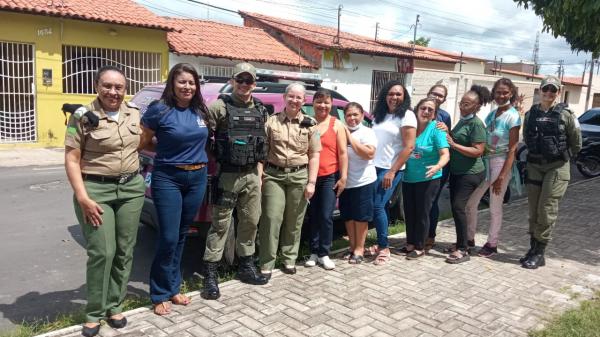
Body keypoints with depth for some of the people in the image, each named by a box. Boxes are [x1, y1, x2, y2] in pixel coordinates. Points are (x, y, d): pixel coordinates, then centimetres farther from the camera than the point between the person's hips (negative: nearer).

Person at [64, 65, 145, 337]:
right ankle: (94, 313, 12)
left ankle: (114, 306, 23)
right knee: (102, 252, -6)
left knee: (125, 251, 8)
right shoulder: (82, 116, -6)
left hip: (132, 188, 5)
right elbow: (71, 160, -8)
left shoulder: (134, 114, 7)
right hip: (96, 190, -4)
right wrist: (83, 197, -15)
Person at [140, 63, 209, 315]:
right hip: (168, 178, -5)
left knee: (181, 236, 14)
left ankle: (173, 288, 27)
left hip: (197, 178, 5)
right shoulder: (159, 110, -9)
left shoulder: (200, 110, 5)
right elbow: (143, 142, -1)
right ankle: (160, 294, 11)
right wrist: (166, 148, -5)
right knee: (168, 238, -6)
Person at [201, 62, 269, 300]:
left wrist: (259, 173, 14)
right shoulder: (220, 107, -6)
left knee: (250, 222, 13)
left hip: (252, 175, 6)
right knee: (220, 225, -2)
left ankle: (246, 266, 28)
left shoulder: (261, 111, 12)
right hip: (228, 175, -6)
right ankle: (211, 275, 6)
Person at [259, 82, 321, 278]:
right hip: (274, 175, -1)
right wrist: (259, 175, -4)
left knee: (294, 222, 9)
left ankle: (289, 260, 23)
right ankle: (266, 264, 3)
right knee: (271, 219, -5)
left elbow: (314, 155, 4)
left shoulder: (309, 124, 6)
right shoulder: (272, 121, 5)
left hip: (299, 176, 1)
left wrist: (311, 182, -3)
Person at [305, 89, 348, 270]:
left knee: (326, 216, -1)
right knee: (313, 216, 10)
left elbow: (343, 153, 0)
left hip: (330, 177, -2)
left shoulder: (337, 125, 2)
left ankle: (324, 254, 11)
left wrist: (343, 177, -7)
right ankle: (314, 252, 20)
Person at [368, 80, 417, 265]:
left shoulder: (406, 116, -8)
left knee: (377, 206, -9)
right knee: (376, 207, 6)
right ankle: (380, 243, 20)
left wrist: (392, 172, -16)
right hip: (374, 167, 6)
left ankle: (384, 248, 3)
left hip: (390, 169, -6)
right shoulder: (380, 115, 12)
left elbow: (409, 147, -13)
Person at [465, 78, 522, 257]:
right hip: (485, 161, 6)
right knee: (470, 202, 9)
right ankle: (469, 238, 26)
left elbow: (512, 149, -13)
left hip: (501, 163, -6)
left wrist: (502, 176, -18)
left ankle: (492, 244, 20)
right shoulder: (491, 114, 8)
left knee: (495, 208, 4)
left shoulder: (513, 116, -10)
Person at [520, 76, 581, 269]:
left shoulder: (565, 115, -5)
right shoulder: (530, 114, 5)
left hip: (557, 167, -4)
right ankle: (533, 248, 19)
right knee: (534, 209, 8)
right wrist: (536, 154, 14)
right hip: (534, 166, 4)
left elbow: (576, 143, 2)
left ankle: (539, 253, 3)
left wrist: (563, 157, 10)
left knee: (547, 209, -6)